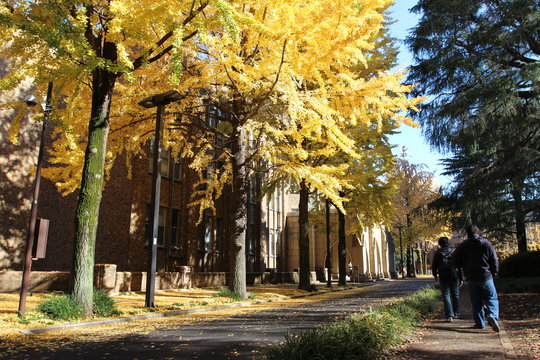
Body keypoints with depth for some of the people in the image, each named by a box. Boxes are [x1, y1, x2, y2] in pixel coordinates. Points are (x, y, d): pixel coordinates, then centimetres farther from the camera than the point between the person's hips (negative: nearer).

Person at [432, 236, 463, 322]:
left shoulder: (438, 253, 1)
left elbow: (434, 265, 6)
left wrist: (435, 274, 24)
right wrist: (461, 278, 3)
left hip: (443, 277, -1)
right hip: (454, 276, 1)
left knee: (446, 295, 0)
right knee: (455, 295, 15)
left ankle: (449, 315, -9)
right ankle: (456, 314, 22)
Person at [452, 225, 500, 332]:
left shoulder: (463, 246, -1)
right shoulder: (487, 244, -2)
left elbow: (455, 260, 4)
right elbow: (494, 261, 1)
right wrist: (494, 273, 13)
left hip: (471, 278, 1)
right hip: (486, 277, -1)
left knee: (476, 302, 8)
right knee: (492, 298, 7)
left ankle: (480, 323, 9)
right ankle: (492, 315, -16)